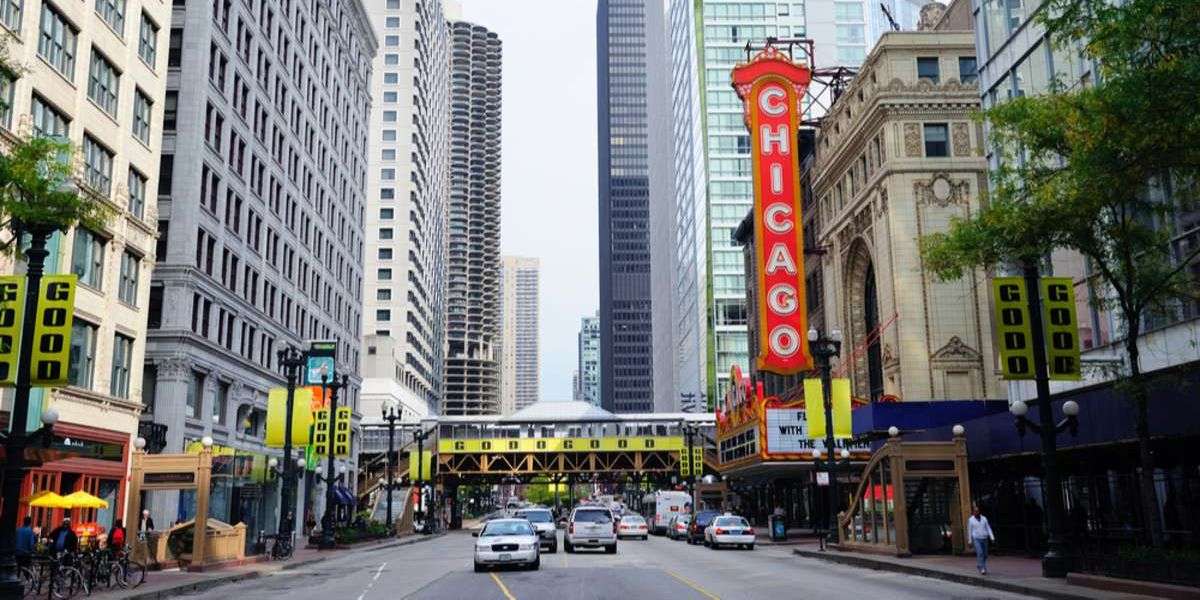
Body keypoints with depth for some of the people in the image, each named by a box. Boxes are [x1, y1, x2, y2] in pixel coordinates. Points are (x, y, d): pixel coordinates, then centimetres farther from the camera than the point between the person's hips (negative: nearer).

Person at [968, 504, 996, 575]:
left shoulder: (984, 518, 6)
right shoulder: (971, 520, 0)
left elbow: (988, 528, 3)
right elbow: (970, 531, 6)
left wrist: (992, 537, -7)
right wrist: (970, 541, 8)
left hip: (984, 538, 3)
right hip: (976, 539, -3)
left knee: (985, 554, 8)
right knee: (980, 553, -19)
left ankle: (979, 565, 30)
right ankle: (982, 569, -19)